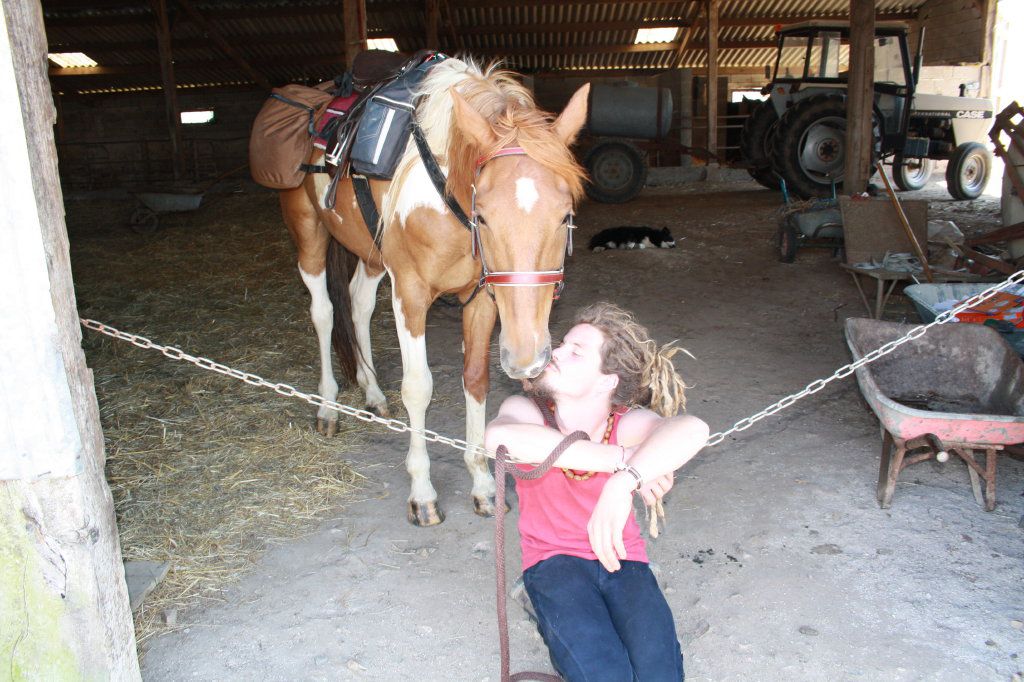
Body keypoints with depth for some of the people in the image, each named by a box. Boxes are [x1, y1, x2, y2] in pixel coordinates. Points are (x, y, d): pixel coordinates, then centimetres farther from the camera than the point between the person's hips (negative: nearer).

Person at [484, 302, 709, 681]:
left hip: (621, 557, 2)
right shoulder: (527, 411, -13)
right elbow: (498, 437, -40)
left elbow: (692, 430, -37)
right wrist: (622, 458, -41)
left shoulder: (627, 424, -13)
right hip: (553, 561, -1)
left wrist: (622, 483, -56)